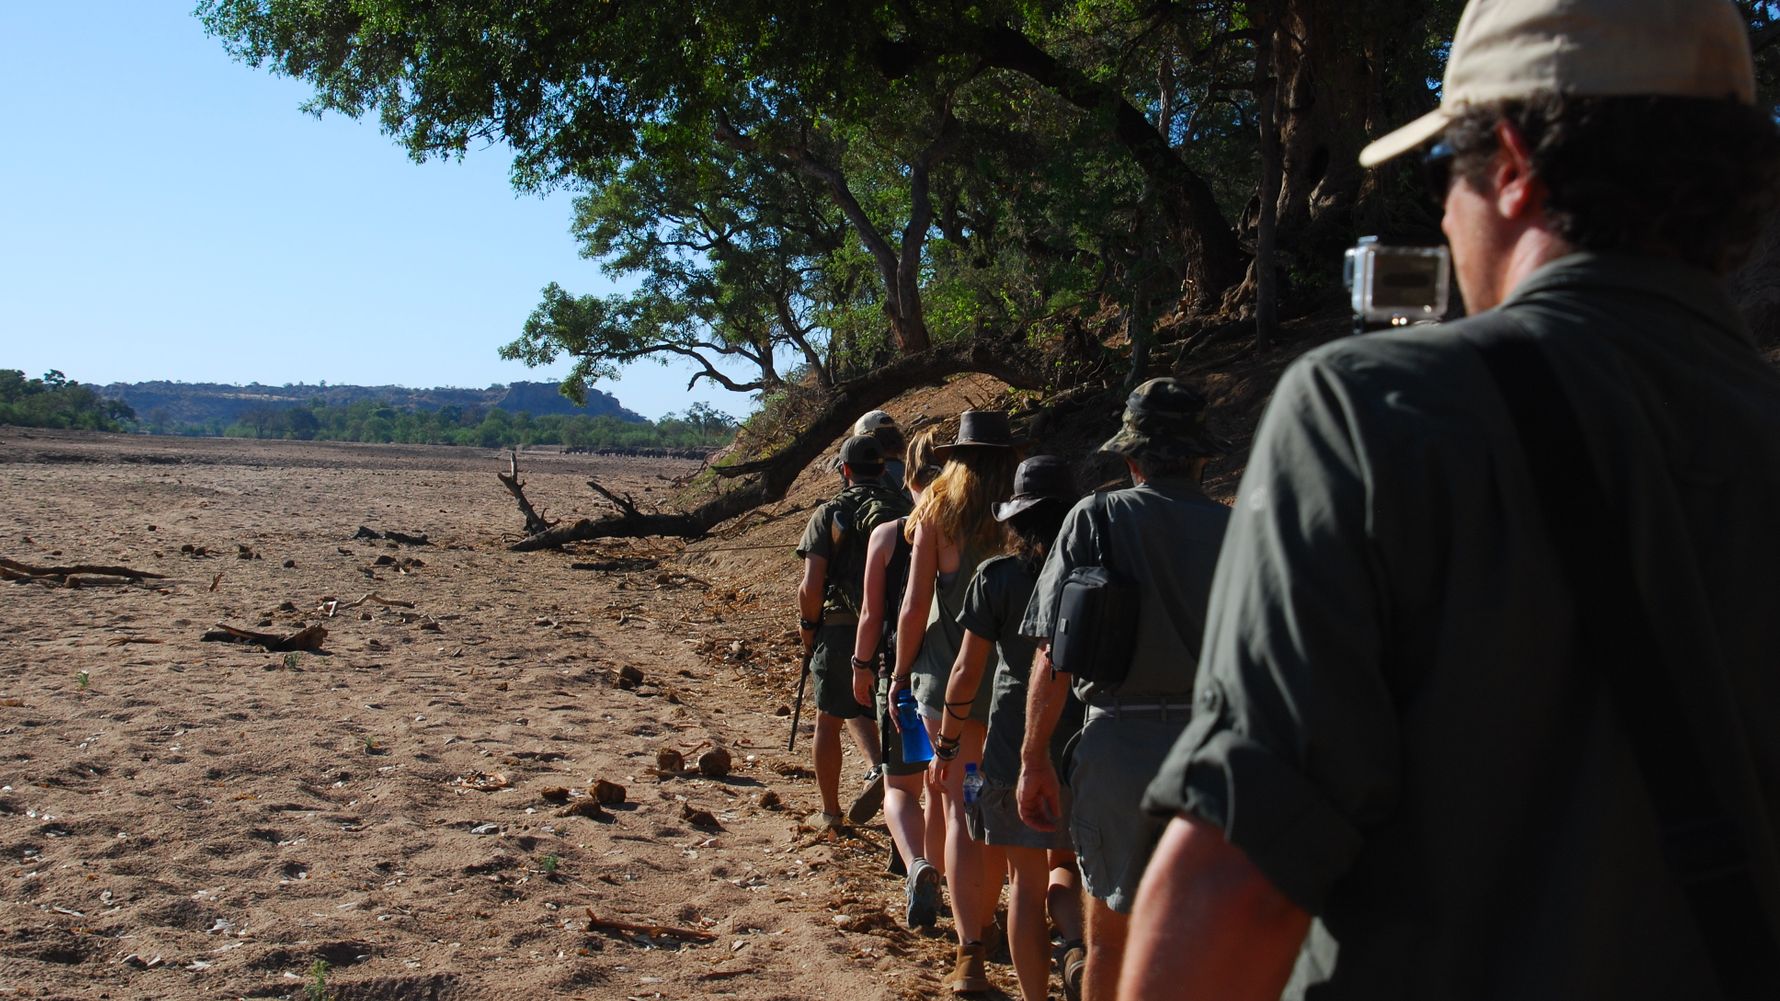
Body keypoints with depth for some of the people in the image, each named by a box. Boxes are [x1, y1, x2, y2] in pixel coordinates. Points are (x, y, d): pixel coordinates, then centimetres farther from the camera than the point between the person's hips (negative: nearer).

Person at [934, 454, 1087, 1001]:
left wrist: (947, 741, 7)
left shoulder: (996, 576, -5)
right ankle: (1077, 948, -9)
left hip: (1015, 748, -2)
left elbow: (967, 671, -4)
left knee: (1026, 882, 9)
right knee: (1064, 868, 18)